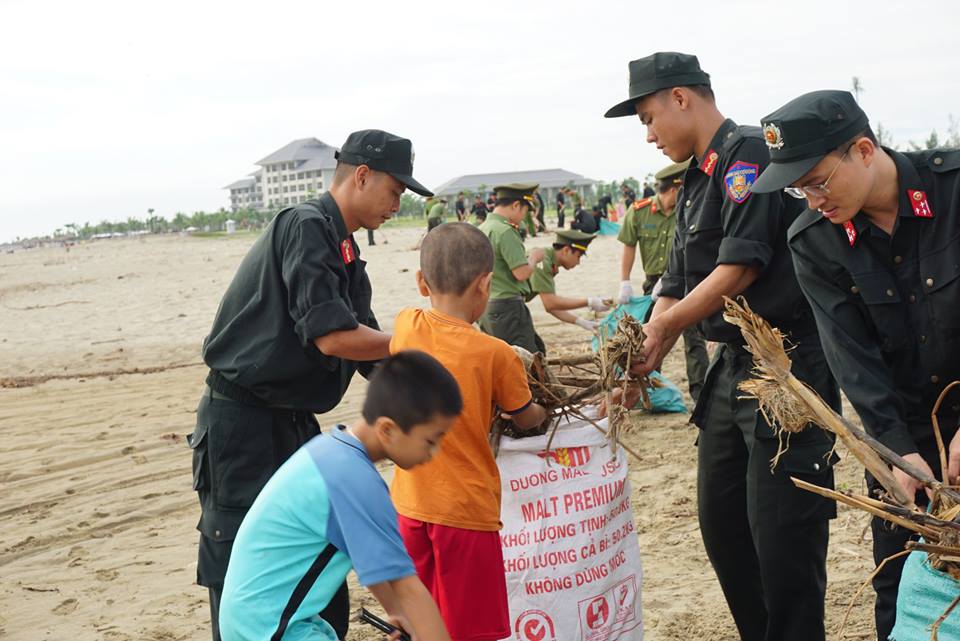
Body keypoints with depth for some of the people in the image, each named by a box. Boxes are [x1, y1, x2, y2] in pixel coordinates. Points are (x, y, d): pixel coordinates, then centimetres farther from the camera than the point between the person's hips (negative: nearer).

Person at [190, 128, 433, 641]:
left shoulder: (345, 254, 14)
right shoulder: (305, 226, -15)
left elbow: (371, 355, 16)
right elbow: (332, 336, -24)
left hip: (295, 423, 9)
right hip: (242, 425, -9)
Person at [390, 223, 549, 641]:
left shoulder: (405, 328, -3)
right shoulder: (495, 354, -14)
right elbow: (524, 419, 2)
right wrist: (546, 412, 24)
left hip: (410, 507, 5)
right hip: (466, 510, -5)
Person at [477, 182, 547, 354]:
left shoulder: (482, 229, 13)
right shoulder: (505, 232, -16)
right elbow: (521, 273, -20)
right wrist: (534, 257, -2)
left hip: (485, 306, 9)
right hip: (508, 306, -9)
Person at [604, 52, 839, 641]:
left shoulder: (749, 152, -11)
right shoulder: (698, 181, 17)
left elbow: (741, 266, -19)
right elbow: (677, 288, 16)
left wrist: (662, 328, -14)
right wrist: (640, 362, 7)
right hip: (733, 366, 10)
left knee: (781, 532, -5)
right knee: (721, 523, 14)